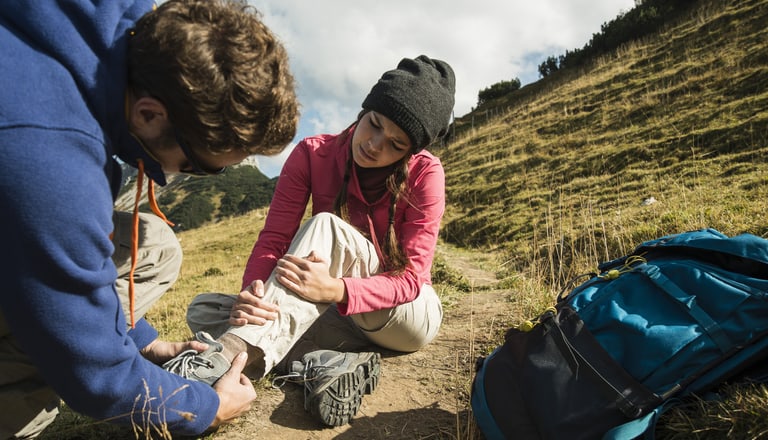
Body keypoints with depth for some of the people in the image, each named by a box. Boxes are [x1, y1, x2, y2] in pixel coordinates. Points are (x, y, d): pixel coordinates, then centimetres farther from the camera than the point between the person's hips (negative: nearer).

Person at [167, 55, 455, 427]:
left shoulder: (424, 172, -16)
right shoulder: (312, 155, -8)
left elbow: (410, 278, -21)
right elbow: (274, 239, -15)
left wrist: (336, 290, -40)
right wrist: (252, 292, -37)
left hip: (408, 315, -3)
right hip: (340, 315, 4)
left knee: (325, 227, -31)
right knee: (203, 310, -15)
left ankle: (230, 355, -42)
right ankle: (330, 364, -34)